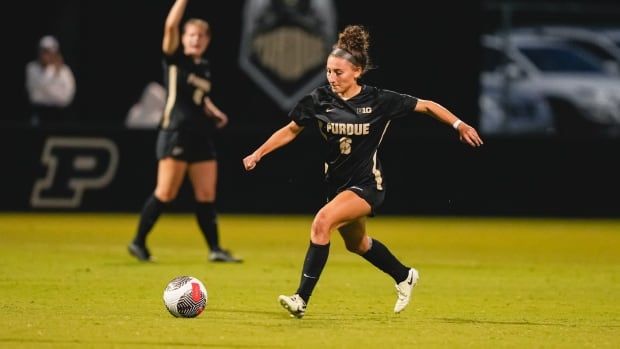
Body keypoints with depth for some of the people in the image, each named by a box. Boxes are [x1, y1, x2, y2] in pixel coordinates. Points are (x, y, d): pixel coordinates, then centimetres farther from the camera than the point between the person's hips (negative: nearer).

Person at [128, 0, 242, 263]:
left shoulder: (204, 67, 15)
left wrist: (214, 112, 14)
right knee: (166, 193, -9)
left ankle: (215, 249, 6)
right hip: (176, 132, -6)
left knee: (206, 195, 4)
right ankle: (138, 242, 2)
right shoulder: (175, 59, -3)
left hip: (201, 135, 6)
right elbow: (171, 26, -19)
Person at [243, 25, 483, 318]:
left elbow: (427, 106, -4)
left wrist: (459, 125, -10)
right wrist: (258, 154, -3)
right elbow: (291, 130, 5)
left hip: (367, 184, -6)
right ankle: (404, 277, 54)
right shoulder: (320, 99, -7)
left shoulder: (379, 101, -15)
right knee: (356, 243, 25)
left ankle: (301, 299, -27)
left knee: (323, 221, -29)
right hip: (337, 182, 6)